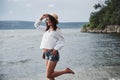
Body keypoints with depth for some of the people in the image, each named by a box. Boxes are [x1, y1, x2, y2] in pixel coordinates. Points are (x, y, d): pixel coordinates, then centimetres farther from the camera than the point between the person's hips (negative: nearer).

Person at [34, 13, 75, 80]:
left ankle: (66, 71, 3)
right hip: (47, 54, 8)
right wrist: (42, 18, 11)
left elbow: (61, 41, -9)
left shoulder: (57, 30, -6)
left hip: (53, 54, -8)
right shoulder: (46, 29, 15)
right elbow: (37, 25, 24)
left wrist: (56, 49, -22)